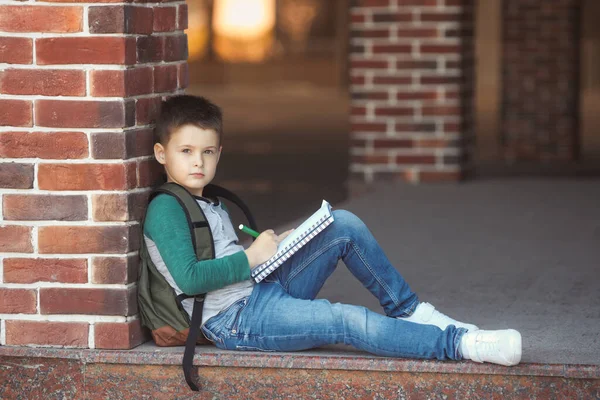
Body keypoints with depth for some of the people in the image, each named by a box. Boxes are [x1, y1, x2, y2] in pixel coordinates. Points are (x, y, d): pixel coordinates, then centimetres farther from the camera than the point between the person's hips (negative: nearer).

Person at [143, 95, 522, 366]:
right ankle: (457, 343, -24)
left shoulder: (211, 205, 21)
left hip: (266, 288, 9)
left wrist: (273, 248, 3)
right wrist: (252, 258, -15)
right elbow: (189, 277, -21)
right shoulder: (165, 210, -10)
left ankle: (408, 310, 4)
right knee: (349, 321, -27)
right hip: (236, 320, -9)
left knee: (344, 225, -1)